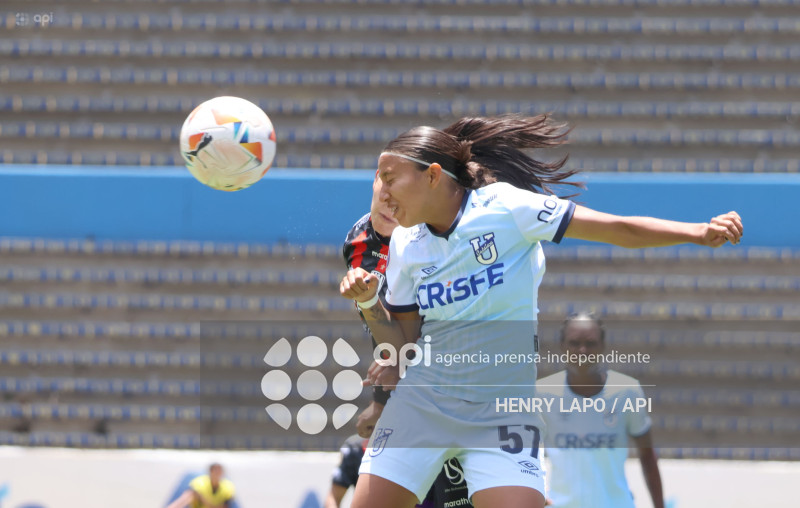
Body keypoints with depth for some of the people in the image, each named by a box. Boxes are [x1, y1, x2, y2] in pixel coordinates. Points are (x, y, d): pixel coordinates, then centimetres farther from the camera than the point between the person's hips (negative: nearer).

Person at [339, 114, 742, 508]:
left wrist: (699, 232, -22)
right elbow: (402, 341, 11)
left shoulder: (504, 207, -10)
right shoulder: (406, 244, 5)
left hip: (501, 407, -4)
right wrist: (369, 303, -7)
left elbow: (618, 229, -12)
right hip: (422, 400, 4)